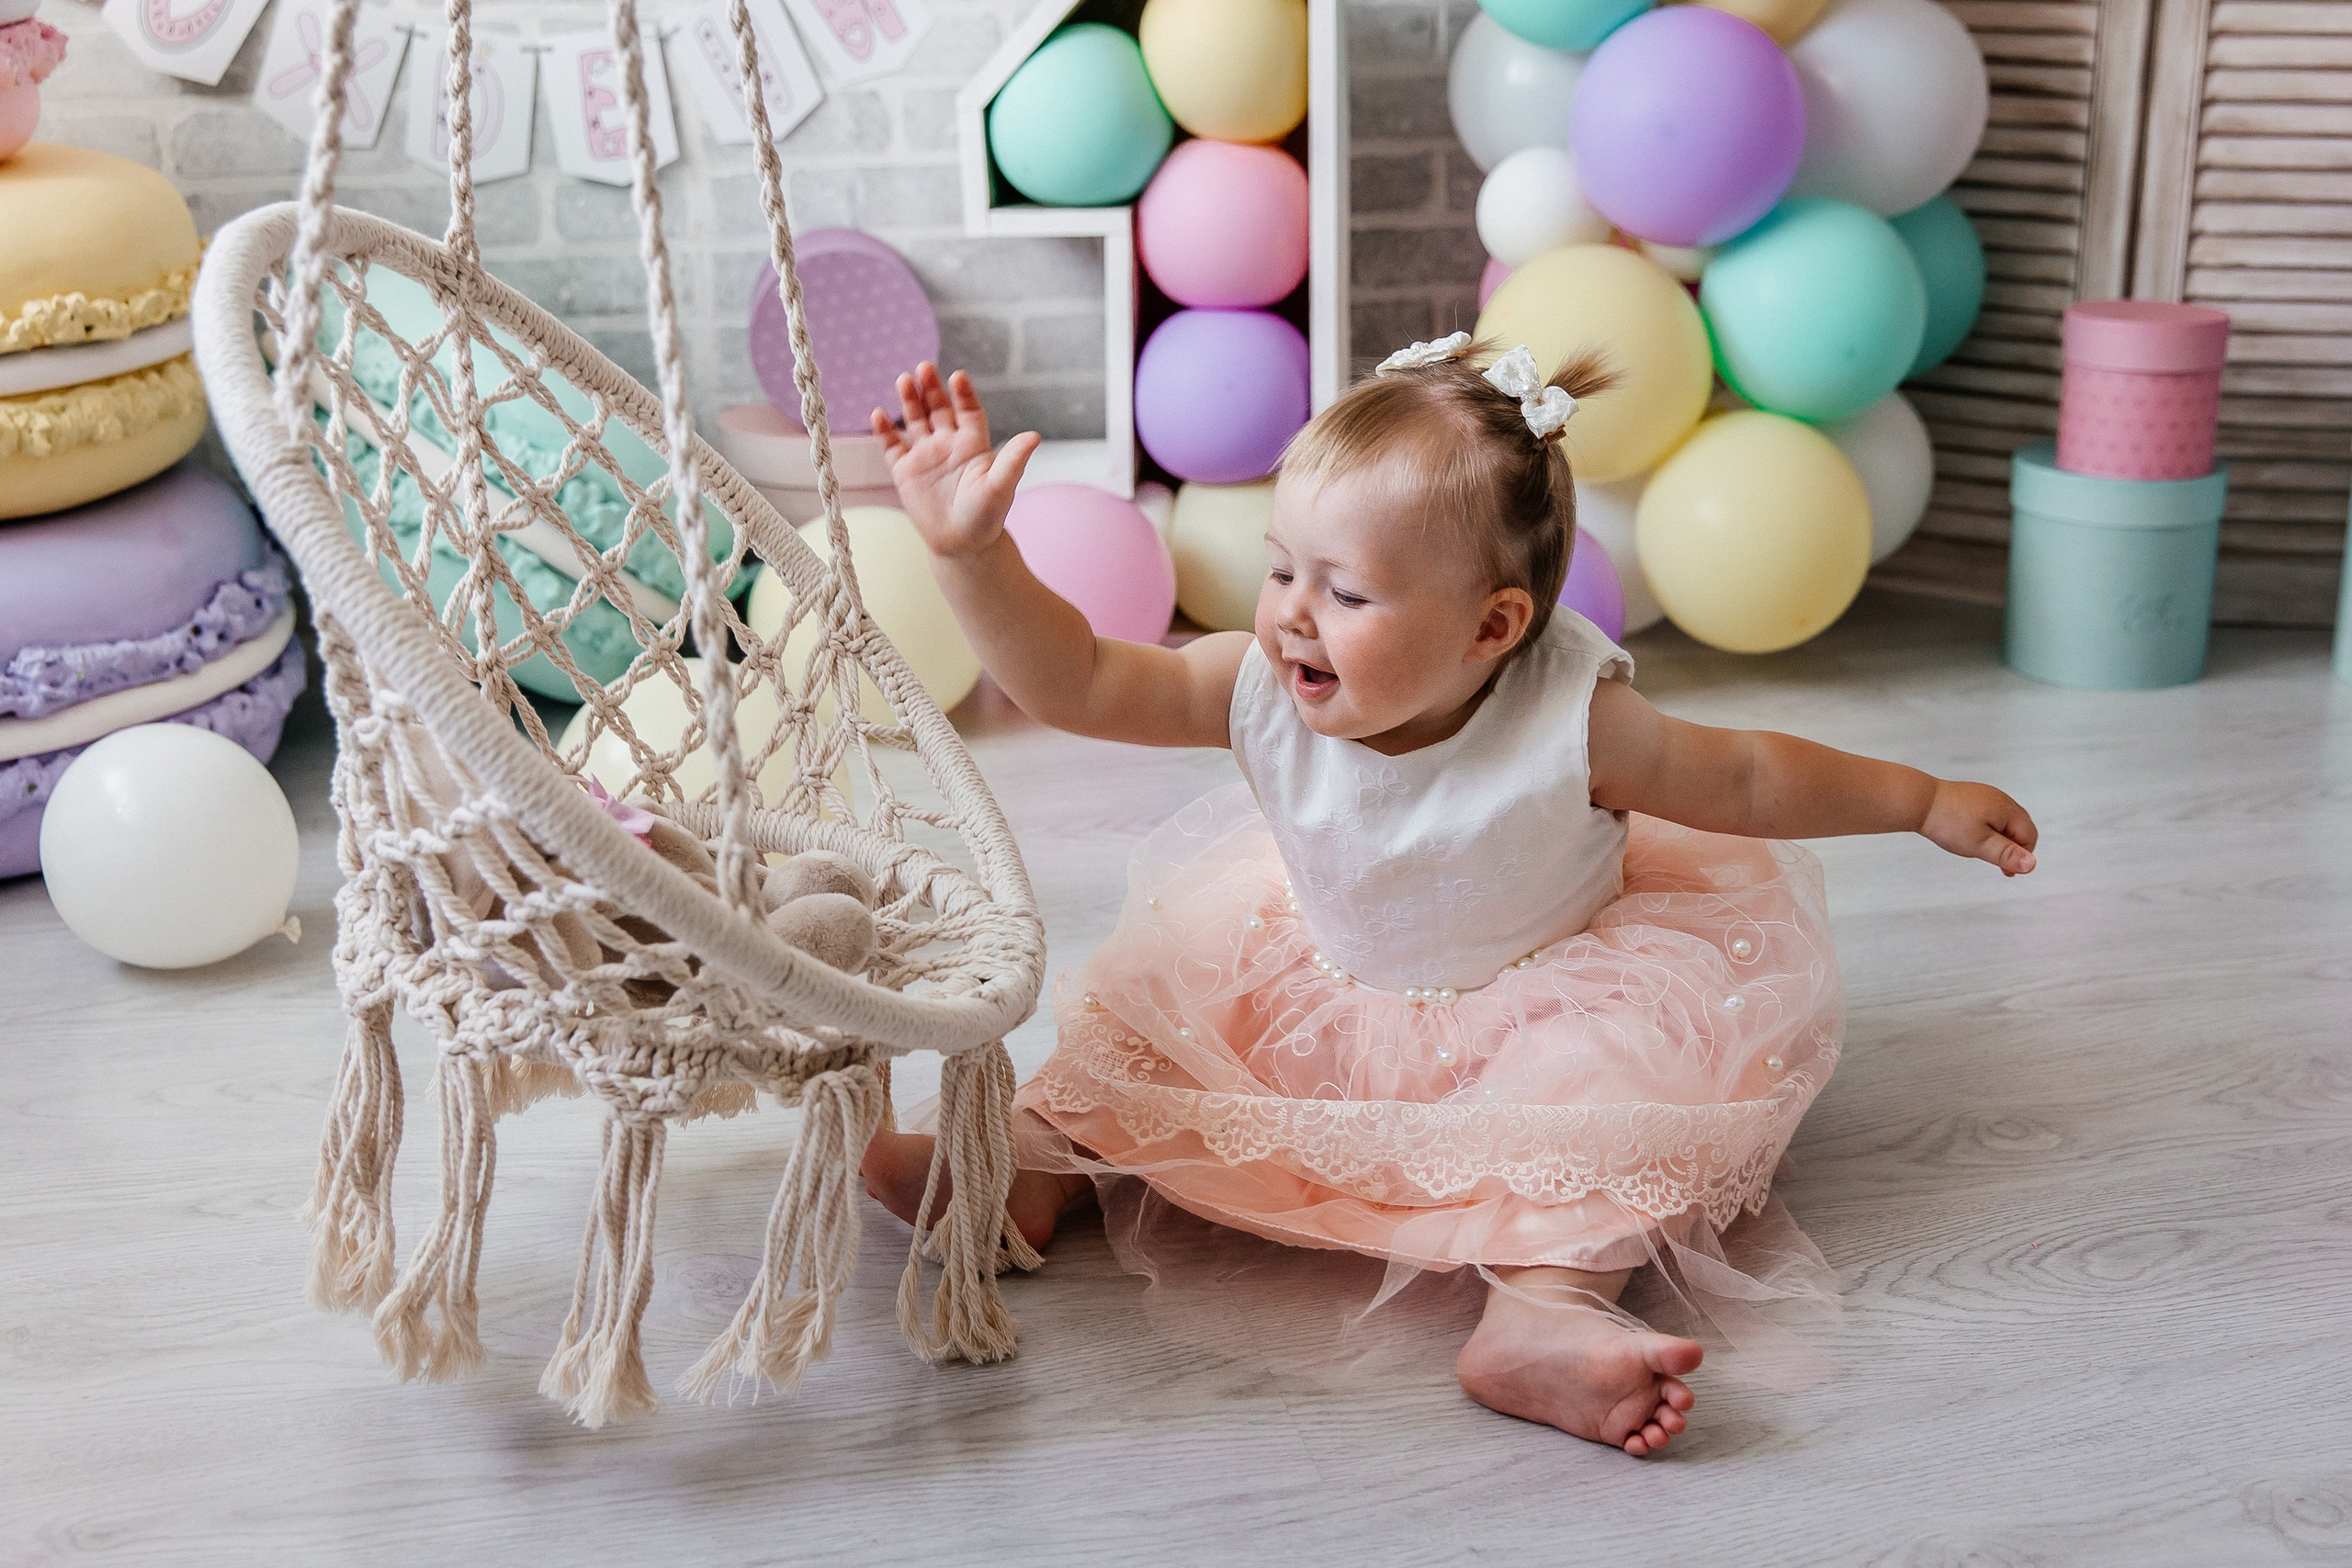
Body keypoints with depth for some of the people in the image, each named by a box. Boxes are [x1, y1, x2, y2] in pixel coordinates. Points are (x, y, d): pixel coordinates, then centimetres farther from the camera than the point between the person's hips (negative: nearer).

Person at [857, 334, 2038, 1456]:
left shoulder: (1571, 723, -30)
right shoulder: (1265, 690, -24)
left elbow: (1745, 778, -14)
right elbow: (1074, 683, -24)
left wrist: (1928, 802, -5)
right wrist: (971, 550, -37)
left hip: (1535, 1009, -3)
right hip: (1318, 990, 4)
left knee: (1648, 1057, -30)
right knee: (1155, 990, -3)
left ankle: (1543, 1302, -39)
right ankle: (1036, 1159, 7)